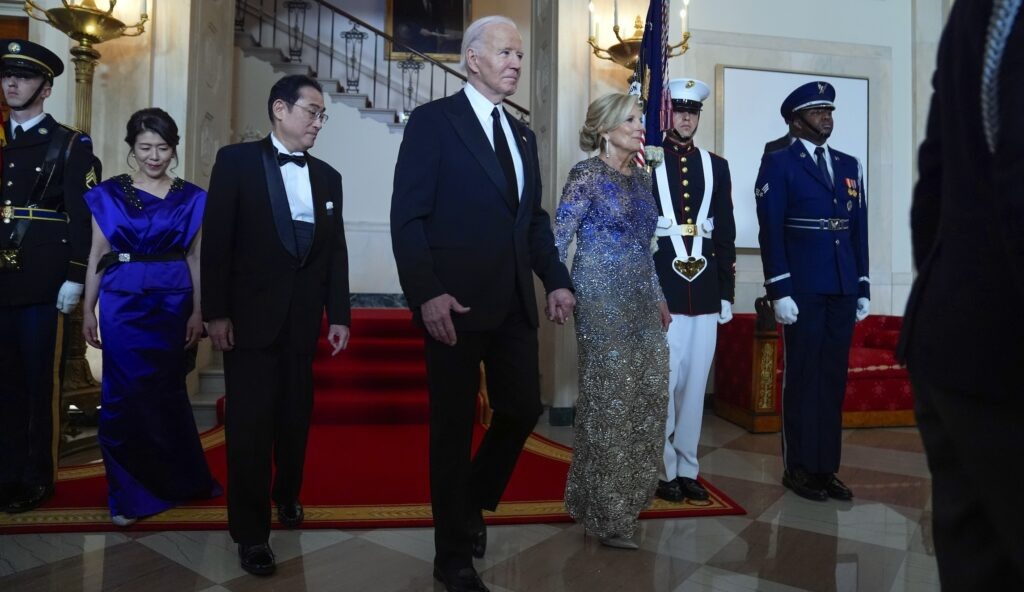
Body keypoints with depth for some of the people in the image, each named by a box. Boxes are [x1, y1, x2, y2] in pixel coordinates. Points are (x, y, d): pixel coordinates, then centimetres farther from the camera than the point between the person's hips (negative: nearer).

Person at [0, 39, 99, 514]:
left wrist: (75, 278, -12)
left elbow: (83, 217, -6)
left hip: (43, 283, -4)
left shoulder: (71, 145, 0)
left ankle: (38, 477, 16)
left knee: (40, 381, 4)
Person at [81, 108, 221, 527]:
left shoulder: (190, 198, 3)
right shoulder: (109, 194, 3)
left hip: (171, 304, 0)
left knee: (164, 391, 9)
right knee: (124, 394, 2)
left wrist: (197, 312, -1)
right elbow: (97, 256, 5)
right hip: (122, 303, 0)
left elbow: (195, 258, 3)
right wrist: (87, 310, 2)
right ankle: (130, 491, 17)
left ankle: (173, 480, 29)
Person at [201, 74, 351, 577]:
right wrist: (216, 311, -11)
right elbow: (216, 240, -6)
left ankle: (287, 496, 36)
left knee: (295, 416, 13)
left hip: (302, 318, 4)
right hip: (250, 314, -4)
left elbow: (336, 251, 9)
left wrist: (339, 315, 5)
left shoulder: (327, 176, 11)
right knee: (250, 421, 2)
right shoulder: (237, 160, -1)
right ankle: (251, 530, 15)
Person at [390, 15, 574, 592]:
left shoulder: (523, 134, 17)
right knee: (454, 427, 5)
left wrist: (556, 280, 7)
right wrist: (427, 294, -19)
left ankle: (473, 505, 37)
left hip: (515, 302, 7)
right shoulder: (433, 120, -3)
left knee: (523, 410, 9)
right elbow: (408, 216, -10)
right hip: (456, 302, -6)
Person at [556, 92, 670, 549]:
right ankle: (607, 512, 10)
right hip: (601, 298, -7)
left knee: (647, 393, 8)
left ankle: (629, 493, 26)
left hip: (640, 300, 7)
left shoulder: (641, 177, 15)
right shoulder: (586, 175, -7)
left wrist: (658, 296, 19)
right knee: (609, 398, -4)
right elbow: (559, 241, -9)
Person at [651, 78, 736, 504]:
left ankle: (687, 469, 21)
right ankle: (663, 471, 14)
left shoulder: (716, 166, 15)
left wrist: (727, 292, 8)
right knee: (662, 383, 0)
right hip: (659, 290, -4)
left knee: (695, 383, 9)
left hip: (705, 292, 4)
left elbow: (726, 234, 13)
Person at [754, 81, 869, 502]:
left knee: (834, 378, 9)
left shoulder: (849, 165, 16)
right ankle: (798, 468, 13)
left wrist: (863, 287, 10)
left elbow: (859, 229, 15)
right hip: (802, 287, -5)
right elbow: (770, 231, -8)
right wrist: (779, 291, -14)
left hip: (843, 288, 5)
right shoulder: (778, 163, -1)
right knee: (803, 377, 1)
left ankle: (826, 467, 20)